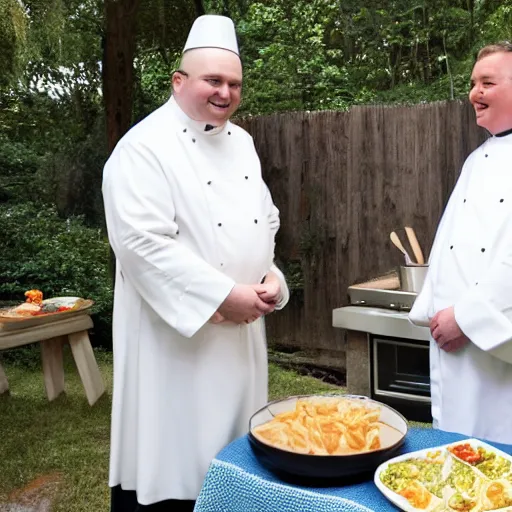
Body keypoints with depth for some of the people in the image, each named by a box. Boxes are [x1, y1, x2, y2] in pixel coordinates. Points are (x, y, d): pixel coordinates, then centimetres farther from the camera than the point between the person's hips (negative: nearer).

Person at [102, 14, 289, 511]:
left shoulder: (241, 142, 11)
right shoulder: (145, 147, -14)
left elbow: (265, 221, 17)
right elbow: (143, 243, -23)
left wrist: (270, 276, -1)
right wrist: (223, 296, -22)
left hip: (242, 328, 7)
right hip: (176, 332, -7)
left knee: (233, 447, 19)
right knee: (171, 452, 4)